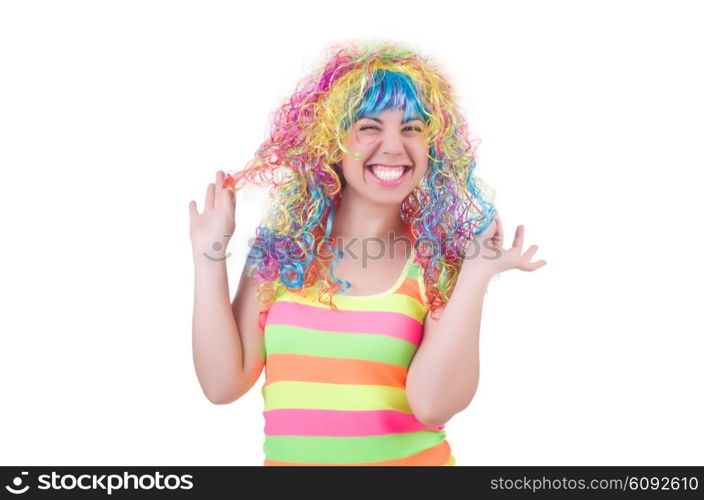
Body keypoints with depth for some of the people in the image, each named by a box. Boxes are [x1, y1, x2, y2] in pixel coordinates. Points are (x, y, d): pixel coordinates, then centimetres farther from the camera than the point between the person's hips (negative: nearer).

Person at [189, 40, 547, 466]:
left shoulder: (442, 260, -10)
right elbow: (223, 383, -8)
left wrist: (475, 276, -24)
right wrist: (210, 256, -10)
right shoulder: (280, 247, -4)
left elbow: (432, 404, -22)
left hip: (411, 458, -2)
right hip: (286, 460, 2)